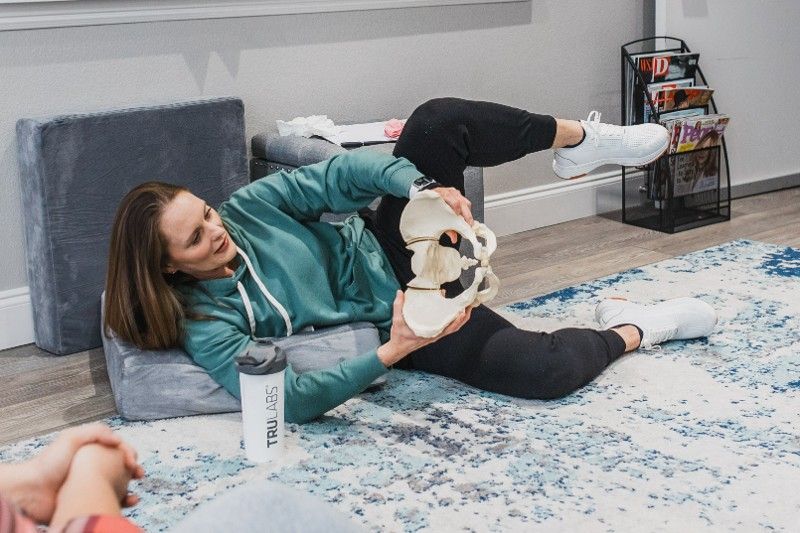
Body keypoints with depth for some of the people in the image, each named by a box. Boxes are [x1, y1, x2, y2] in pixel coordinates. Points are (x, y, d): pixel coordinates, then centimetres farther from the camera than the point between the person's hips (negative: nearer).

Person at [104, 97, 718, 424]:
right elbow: (291, 400, -28)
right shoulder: (205, 325, -20)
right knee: (548, 369, -26)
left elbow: (340, 176, -9)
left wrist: (425, 190, -27)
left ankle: (578, 141, 2)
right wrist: (391, 352, -38)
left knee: (438, 121, -22)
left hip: (384, 247, 5)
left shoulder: (246, 207, -8)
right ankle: (630, 328, 9)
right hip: (398, 312, -4)